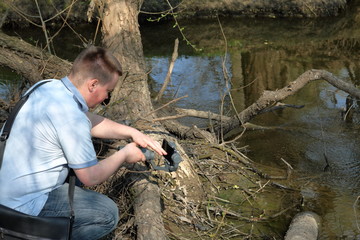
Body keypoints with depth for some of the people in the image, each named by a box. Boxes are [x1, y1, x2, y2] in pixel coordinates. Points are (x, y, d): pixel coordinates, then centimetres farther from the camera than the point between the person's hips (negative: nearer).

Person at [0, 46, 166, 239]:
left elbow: (91, 121, 17)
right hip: (25, 205, -9)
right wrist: (124, 154, -1)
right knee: (108, 214, -5)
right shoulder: (70, 116, -27)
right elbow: (91, 177, -17)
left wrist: (132, 133, 8)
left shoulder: (51, 87, 0)